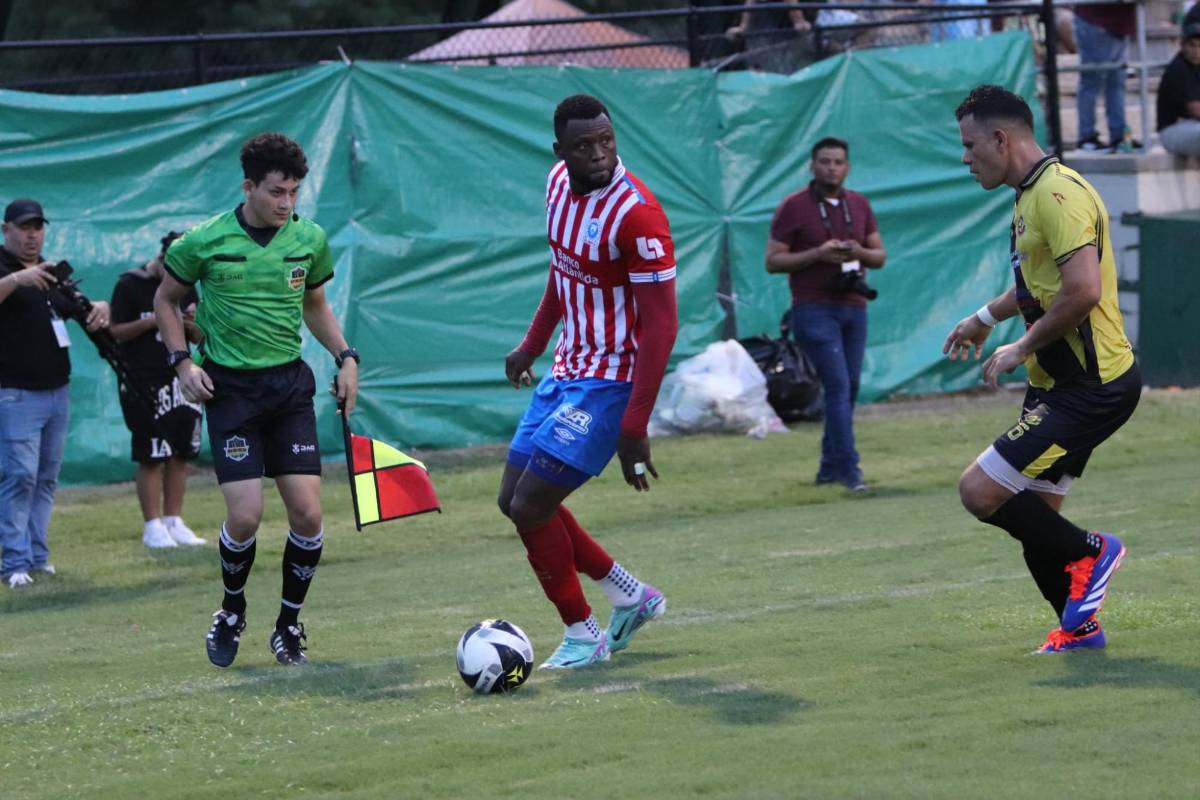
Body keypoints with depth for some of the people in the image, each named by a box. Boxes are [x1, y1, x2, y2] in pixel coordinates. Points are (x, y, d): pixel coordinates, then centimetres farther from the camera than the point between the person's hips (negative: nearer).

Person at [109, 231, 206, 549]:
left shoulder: (186, 288, 11)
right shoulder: (130, 285, -6)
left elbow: (200, 339, 16)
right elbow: (113, 332, -7)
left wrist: (193, 325, -7)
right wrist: (151, 322, -19)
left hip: (182, 380, 6)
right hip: (145, 387, -6)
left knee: (180, 456, 6)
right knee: (151, 458, -6)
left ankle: (174, 522, 13)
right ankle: (153, 526, -2)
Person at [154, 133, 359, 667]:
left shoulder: (310, 239, 3)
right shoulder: (205, 242, -7)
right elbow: (166, 299, 9)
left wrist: (345, 356, 8)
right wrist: (182, 361, -3)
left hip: (289, 384, 3)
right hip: (230, 388, -3)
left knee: (307, 512, -7)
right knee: (245, 516, -12)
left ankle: (289, 625, 13)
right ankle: (232, 612, 17)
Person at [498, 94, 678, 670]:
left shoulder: (636, 214, -24)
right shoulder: (559, 183, 1)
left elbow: (661, 325, -24)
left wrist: (634, 427, -27)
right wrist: (532, 345, 24)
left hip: (610, 381, -9)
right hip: (566, 370, 9)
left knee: (530, 505, -11)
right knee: (515, 499, 12)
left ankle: (582, 636, 7)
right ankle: (631, 596, 25)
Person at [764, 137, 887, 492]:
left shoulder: (859, 205, 12)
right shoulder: (793, 207, -3)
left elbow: (880, 255, 15)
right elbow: (773, 261, -6)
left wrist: (859, 253, -8)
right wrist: (817, 254, -18)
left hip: (854, 308, 6)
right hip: (814, 311, -6)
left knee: (849, 389, 7)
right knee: (838, 386, -14)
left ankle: (830, 468, 16)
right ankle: (848, 468, -16)